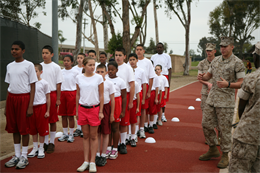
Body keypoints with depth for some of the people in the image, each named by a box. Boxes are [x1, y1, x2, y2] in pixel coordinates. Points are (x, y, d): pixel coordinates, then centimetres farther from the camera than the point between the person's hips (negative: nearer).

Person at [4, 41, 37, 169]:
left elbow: (33, 87, -5)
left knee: (24, 128, 1)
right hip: (11, 98, 5)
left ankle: (24, 157, 12)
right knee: (13, 128, 10)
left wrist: (30, 106, -11)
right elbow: (9, 86, 16)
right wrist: (6, 106, 13)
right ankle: (17, 155, 22)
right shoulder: (9, 66, 12)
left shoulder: (29, 65, -4)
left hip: (23, 98, -5)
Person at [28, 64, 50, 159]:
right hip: (32, 107, 4)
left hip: (41, 107, -3)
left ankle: (41, 149, 17)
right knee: (33, 129, 11)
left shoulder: (44, 83, -6)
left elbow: (48, 98, -3)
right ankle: (35, 148, 24)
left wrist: (47, 111, -5)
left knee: (42, 129, 4)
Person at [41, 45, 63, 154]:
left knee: (52, 120, 4)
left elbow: (58, 84, -2)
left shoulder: (56, 67, -3)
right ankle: (45, 142, 19)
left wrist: (58, 99, -6)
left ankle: (51, 143, 15)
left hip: (52, 94, -3)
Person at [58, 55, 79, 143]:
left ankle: (71, 135, 12)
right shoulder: (61, 72, 9)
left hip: (72, 93, -4)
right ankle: (65, 134, 21)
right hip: (62, 93, 4)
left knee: (71, 115, 0)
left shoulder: (75, 72, -3)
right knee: (63, 115, 8)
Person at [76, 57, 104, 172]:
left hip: (94, 108, -2)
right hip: (82, 109, 2)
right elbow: (78, 95, 10)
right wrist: (77, 111, 9)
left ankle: (92, 162, 12)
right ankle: (86, 161, 17)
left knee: (93, 136, 4)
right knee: (85, 136, 9)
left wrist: (101, 111, -4)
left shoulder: (98, 78, -2)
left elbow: (101, 95, 0)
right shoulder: (79, 78, 4)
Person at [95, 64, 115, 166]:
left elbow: (112, 99, 0)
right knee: (97, 132, 8)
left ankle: (103, 155, 15)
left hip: (105, 107, -2)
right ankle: (97, 154, 19)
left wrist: (112, 114, -2)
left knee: (105, 133, 4)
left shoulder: (109, 83, -3)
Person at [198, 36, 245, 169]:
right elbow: (208, 76, 20)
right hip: (211, 98, 6)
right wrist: (202, 77, -4)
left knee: (224, 129, 0)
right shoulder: (215, 60, 11)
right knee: (206, 124, 10)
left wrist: (228, 84, -28)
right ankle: (213, 150, 28)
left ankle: (225, 156, 16)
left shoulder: (237, 63, -8)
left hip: (226, 101, -6)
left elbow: (241, 83, -10)